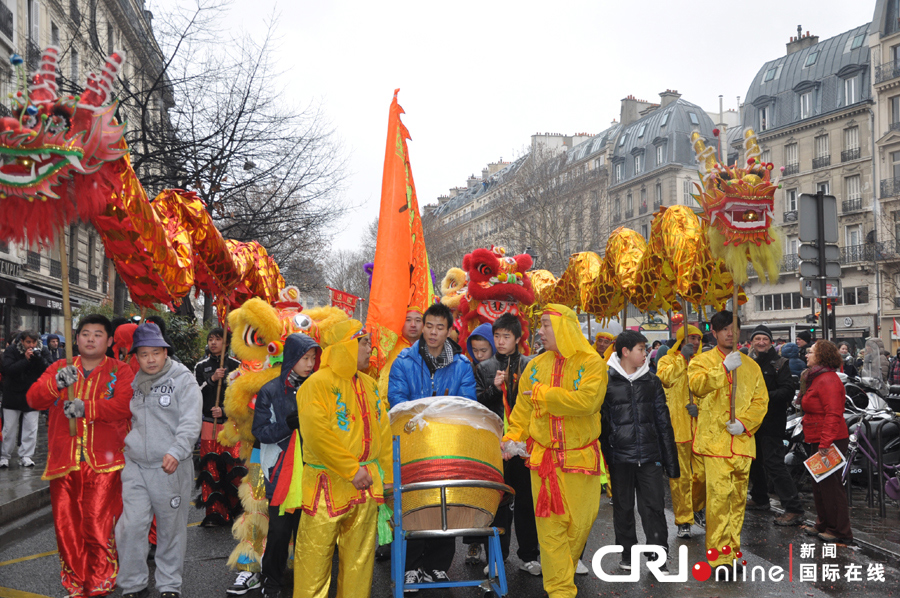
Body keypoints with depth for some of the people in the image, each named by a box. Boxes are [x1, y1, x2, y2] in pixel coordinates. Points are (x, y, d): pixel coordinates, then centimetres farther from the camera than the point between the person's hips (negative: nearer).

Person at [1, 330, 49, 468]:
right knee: (9, 428, 2)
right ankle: (5, 456, 14)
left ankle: (26, 456, 7)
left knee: (31, 428, -1)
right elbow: (8, 370, -17)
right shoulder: (11, 351, -6)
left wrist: (39, 358, -22)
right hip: (13, 395, -2)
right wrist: (25, 359, -24)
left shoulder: (41, 352, 1)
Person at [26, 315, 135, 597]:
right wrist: (56, 383, -18)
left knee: (98, 527, -9)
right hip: (63, 462, 4)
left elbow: (124, 405, -12)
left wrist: (86, 408, -22)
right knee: (66, 527, 7)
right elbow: (34, 398, 1)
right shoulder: (59, 368, 15)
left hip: (103, 463, -3)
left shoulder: (120, 371, 5)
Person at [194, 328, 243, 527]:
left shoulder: (236, 365, 5)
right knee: (211, 468, -2)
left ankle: (235, 511, 2)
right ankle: (215, 513, 5)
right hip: (208, 423, 2)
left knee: (233, 466, -9)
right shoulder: (201, 366, 10)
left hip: (231, 423, -2)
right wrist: (212, 379, -10)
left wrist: (224, 410, -9)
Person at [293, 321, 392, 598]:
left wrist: (387, 475, 9)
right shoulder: (318, 384, -10)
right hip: (328, 485, -6)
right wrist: (352, 470, -17)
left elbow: (383, 431, 15)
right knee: (315, 554, 0)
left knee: (359, 554, 12)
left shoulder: (369, 384, 13)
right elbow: (316, 434, -19)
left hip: (366, 483, 6)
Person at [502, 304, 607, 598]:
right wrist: (512, 437, -3)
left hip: (581, 457, -2)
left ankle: (563, 569, 30)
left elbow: (587, 401, -22)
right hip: (544, 457, 2)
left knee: (581, 521, 6)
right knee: (551, 524, -3)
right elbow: (523, 410, 12)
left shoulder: (592, 363, -6)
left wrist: (544, 394, -15)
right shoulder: (535, 366, 7)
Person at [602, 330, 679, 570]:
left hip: (650, 456, 2)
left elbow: (663, 422, 12)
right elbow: (600, 422, 0)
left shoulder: (652, 382, 9)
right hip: (620, 456, -2)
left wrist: (671, 460, 9)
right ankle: (627, 555, 23)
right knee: (623, 508, 9)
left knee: (654, 505, 0)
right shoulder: (607, 382, -2)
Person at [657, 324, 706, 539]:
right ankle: (683, 520, 6)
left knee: (703, 473, 3)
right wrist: (682, 357, -13)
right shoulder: (667, 360, 6)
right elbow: (665, 378, -14)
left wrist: (698, 404, -8)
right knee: (680, 476, -2)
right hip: (677, 426, -3)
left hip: (700, 426, 3)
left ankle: (698, 509, 28)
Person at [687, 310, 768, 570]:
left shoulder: (750, 365, 16)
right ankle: (719, 557, -6)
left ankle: (733, 551, 20)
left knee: (738, 497, 9)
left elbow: (761, 399, 10)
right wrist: (724, 368, -24)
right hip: (714, 439, -4)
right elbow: (696, 385, -15)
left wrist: (745, 422, -6)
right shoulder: (703, 360, 5)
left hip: (742, 440, 4)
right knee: (719, 496, -11)